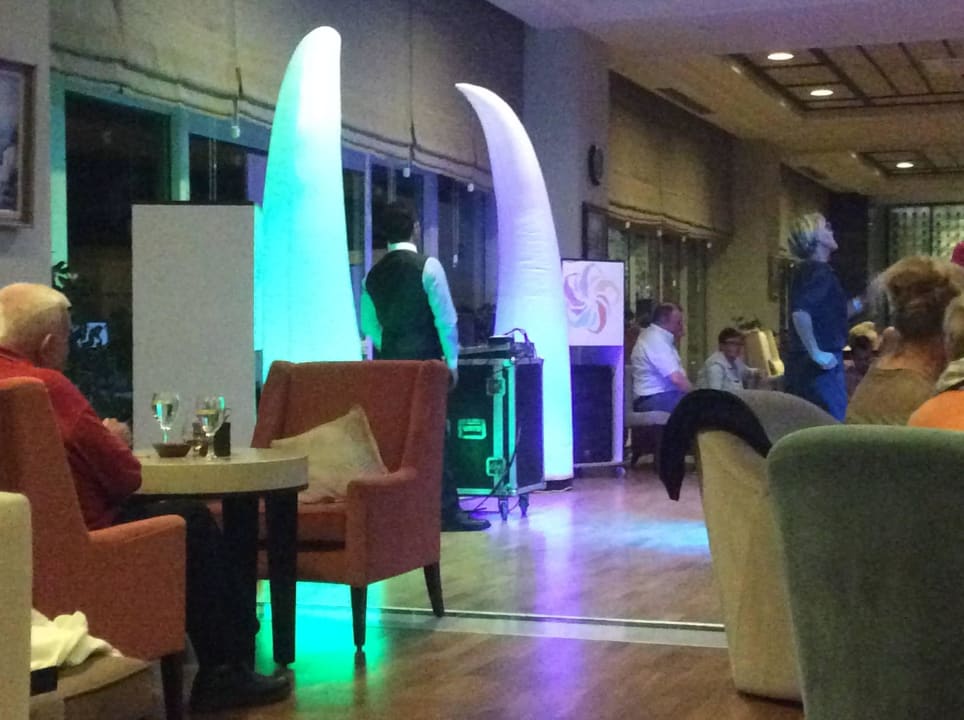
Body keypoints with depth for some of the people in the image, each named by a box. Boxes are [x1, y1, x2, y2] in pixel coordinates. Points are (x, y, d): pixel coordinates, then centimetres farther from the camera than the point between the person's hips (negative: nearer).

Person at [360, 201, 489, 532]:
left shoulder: (373, 274, 10)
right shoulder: (427, 266, -7)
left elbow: (369, 324, 16)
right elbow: (445, 318, -10)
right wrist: (452, 360, -3)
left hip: (390, 362, 5)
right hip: (425, 361, -5)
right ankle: (447, 511, -2)